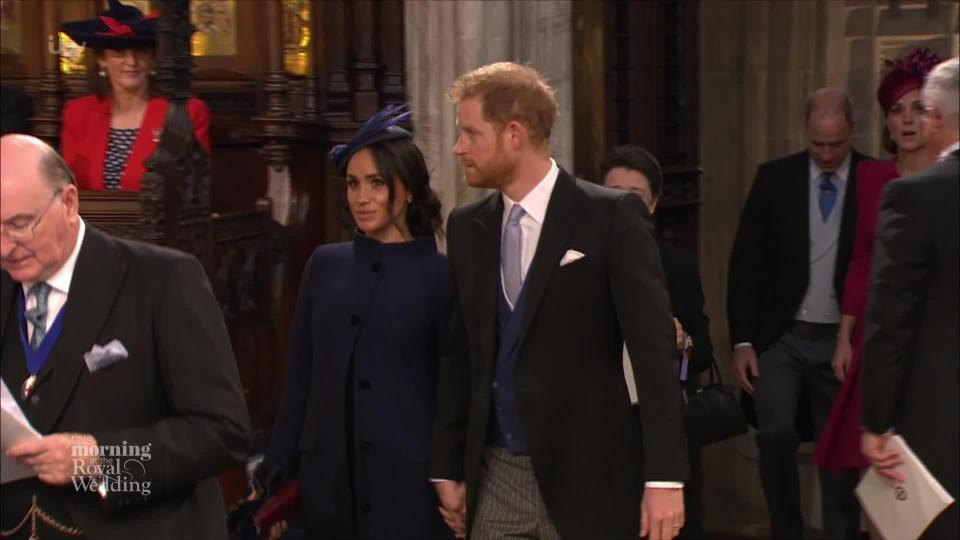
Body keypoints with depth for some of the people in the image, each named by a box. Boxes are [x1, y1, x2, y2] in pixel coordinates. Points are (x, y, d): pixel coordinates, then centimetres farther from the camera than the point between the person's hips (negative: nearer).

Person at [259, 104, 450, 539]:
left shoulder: (441, 275, -4)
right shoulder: (324, 265, 6)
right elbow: (299, 380, 8)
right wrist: (279, 473, 6)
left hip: (408, 479, -3)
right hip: (327, 477, 4)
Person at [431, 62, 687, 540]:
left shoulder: (612, 216, -8)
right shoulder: (467, 227, 7)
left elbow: (654, 349, -11)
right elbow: (459, 354, 12)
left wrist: (664, 477, -16)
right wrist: (447, 467, 10)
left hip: (587, 475, -4)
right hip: (495, 474, 4)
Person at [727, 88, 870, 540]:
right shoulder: (774, 177, 1)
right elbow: (746, 263, 2)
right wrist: (742, 340, -4)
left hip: (844, 340, 0)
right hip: (781, 336, 0)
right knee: (776, 433, -13)